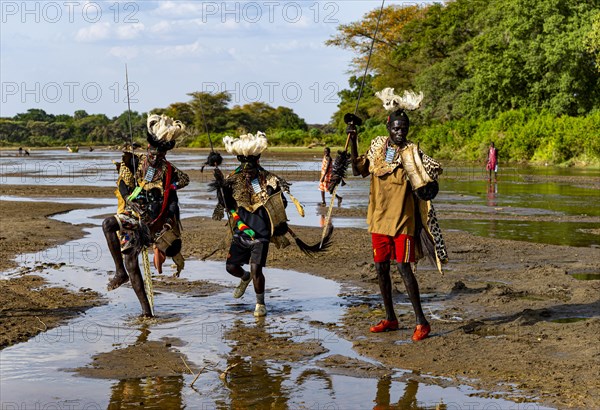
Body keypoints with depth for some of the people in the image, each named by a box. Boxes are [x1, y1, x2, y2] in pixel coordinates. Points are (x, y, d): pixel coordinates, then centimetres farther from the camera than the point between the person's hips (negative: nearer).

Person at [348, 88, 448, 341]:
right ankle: (390, 319, 22)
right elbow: (358, 170, 11)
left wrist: (426, 186, -32)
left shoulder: (411, 152, -7)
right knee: (381, 268, 9)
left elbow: (435, 168, -12)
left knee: (404, 267, -9)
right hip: (379, 218, 5)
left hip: (402, 219, -5)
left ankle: (422, 322, -1)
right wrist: (353, 142, 2)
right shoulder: (378, 146, 7)